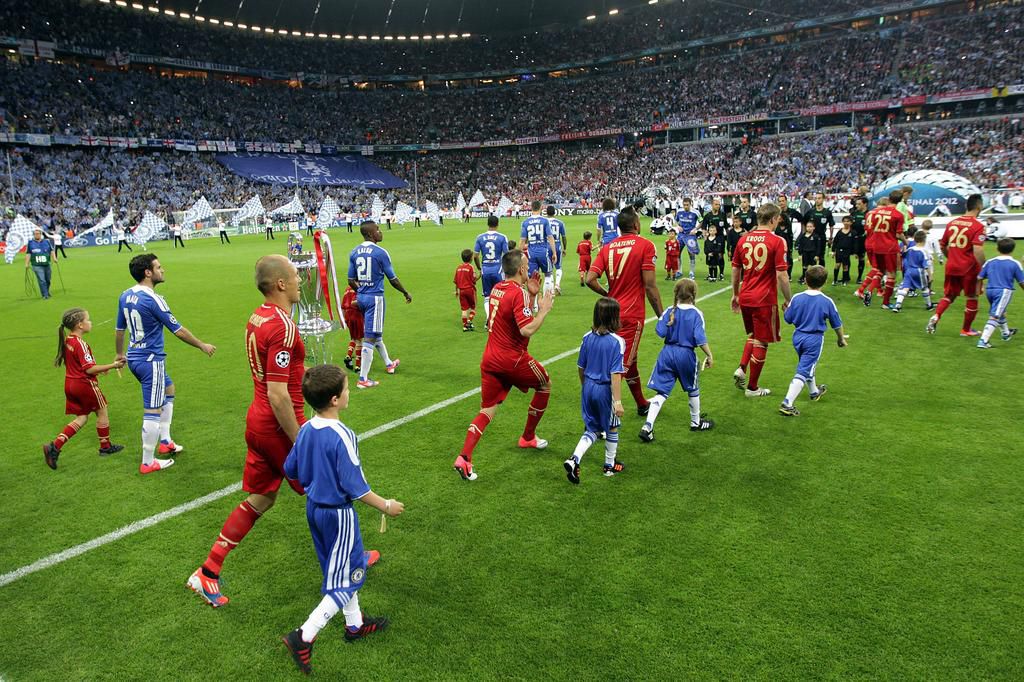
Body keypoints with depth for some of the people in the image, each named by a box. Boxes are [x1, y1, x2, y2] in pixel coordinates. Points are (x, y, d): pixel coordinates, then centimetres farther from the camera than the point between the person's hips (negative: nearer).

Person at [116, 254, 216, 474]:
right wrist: (203, 346, -4)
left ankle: (165, 442, 32)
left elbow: (119, 329, 16)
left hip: (134, 358, 10)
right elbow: (178, 330, -16)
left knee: (168, 390, 27)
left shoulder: (125, 296, 5)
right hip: (151, 361, -10)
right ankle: (147, 463, 8)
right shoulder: (153, 299, -20)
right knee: (153, 412, -1)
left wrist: (120, 354, 30)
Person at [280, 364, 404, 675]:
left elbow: (290, 470, 8)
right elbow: (355, 488, -24)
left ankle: (355, 625, 39)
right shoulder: (343, 436, -27)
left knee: (339, 570, 23)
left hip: (314, 509, 8)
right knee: (347, 579, 8)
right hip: (338, 515, -8)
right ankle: (304, 636, 5)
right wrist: (386, 506, -11)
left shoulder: (305, 430, -4)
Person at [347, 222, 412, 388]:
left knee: (376, 332, 23)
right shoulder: (380, 253, -14)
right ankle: (363, 379, -3)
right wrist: (406, 293, 9)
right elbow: (392, 279, -6)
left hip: (361, 297, 7)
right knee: (370, 337, -4)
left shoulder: (354, 252, 5)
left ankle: (388, 364, 42)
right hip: (375, 298, -7)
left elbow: (351, 281, 9)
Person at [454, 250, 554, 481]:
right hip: (513, 359, -7)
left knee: (487, 411, 7)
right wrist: (544, 309, -12)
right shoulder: (518, 293, -16)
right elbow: (527, 330, -25)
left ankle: (464, 458, -10)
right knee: (545, 385, 20)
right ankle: (528, 437, 31)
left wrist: (532, 295, 15)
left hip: (490, 359, 7)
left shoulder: (497, 288, 10)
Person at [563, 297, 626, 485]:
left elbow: (581, 367, 7)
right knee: (611, 428, 18)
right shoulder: (616, 341, -18)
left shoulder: (587, 337, -2)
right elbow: (615, 374, -21)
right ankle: (610, 465, 33)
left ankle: (574, 459, -4)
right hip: (605, 390, -5)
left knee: (592, 429, 16)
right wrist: (618, 401, -18)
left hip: (588, 387, 5)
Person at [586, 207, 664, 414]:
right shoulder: (645, 245, -7)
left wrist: (607, 295, 13)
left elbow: (590, 279, -5)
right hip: (632, 314, -6)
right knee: (623, 363, -3)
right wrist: (662, 316, -4)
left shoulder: (607, 247, 6)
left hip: (613, 312, 6)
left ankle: (642, 405, 36)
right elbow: (650, 285, -11)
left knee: (630, 361, 20)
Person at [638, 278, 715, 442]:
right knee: (693, 390, 21)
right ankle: (696, 422, 38)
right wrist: (709, 356, -4)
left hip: (667, 353, 2)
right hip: (686, 355, -2)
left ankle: (648, 426, -10)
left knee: (661, 392, 2)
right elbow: (700, 339, -14)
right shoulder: (696, 314, -9)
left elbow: (661, 332, -8)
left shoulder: (669, 311, -2)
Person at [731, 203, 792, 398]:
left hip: (745, 298, 5)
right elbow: (781, 275, -14)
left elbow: (735, 270, 10)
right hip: (765, 299, -5)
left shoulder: (743, 239, 4)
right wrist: (788, 300, -3)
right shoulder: (777, 241, -12)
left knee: (753, 335, 26)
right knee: (761, 342, 7)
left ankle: (741, 369, 8)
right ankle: (752, 388, 15)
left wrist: (735, 295, 21)